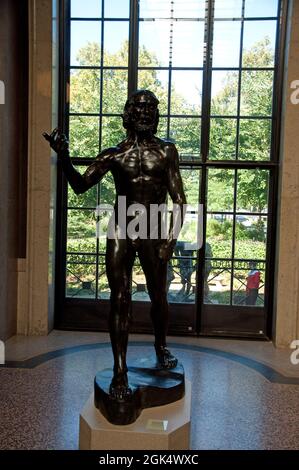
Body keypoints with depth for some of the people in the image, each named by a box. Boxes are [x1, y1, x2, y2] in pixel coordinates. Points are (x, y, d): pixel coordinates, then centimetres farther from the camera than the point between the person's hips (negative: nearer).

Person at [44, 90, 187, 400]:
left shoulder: (166, 151, 4)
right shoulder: (114, 155, 5)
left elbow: (178, 199, 0)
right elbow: (80, 185, 3)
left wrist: (171, 236, -9)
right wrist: (64, 158, -13)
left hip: (153, 231, 1)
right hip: (121, 230, 0)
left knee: (159, 297, 12)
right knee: (120, 300, -1)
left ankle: (161, 347, 40)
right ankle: (120, 371, 8)